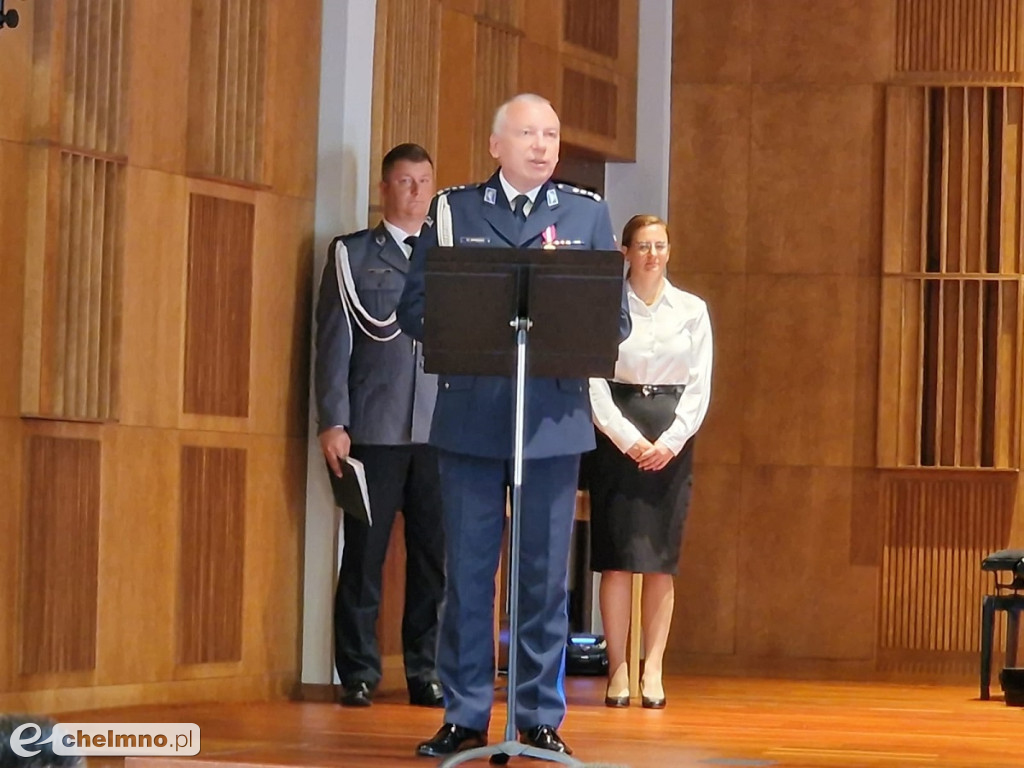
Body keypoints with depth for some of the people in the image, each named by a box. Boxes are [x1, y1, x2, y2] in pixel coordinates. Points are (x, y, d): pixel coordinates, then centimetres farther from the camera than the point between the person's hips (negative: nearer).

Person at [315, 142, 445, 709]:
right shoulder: (352, 254, 8)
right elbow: (334, 343, 3)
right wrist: (333, 423, -5)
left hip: (441, 430, 2)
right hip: (373, 429, -2)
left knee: (435, 556, 1)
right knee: (364, 554, -1)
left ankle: (427, 673, 8)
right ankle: (358, 675, 5)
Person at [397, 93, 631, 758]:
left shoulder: (588, 214, 10)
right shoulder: (453, 211, 8)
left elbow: (615, 318, 7)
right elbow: (416, 308, 4)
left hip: (554, 417, 0)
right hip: (470, 418, 0)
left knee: (546, 575, 3)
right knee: (468, 572, 3)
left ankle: (542, 718, 10)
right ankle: (465, 716, 10)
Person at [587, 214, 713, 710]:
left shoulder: (691, 310, 8)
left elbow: (699, 385, 5)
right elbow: (594, 381, -3)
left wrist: (671, 441, -7)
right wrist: (629, 439, -12)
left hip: (672, 440, 2)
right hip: (617, 438, -2)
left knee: (661, 558, -1)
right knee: (618, 556, -5)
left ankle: (653, 670, 0)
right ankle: (618, 669, -3)